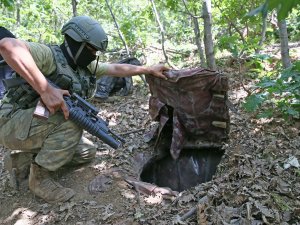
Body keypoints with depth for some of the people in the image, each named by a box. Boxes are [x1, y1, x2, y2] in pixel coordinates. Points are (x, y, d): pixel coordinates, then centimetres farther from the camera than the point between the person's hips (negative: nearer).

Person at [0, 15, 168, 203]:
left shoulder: (85, 66, 4)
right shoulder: (48, 55, -21)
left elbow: (117, 69, 13)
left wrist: (149, 70, 13)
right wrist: (45, 89, -46)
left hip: (45, 127, 8)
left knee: (87, 151, 6)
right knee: (73, 116, -29)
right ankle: (39, 175, -18)